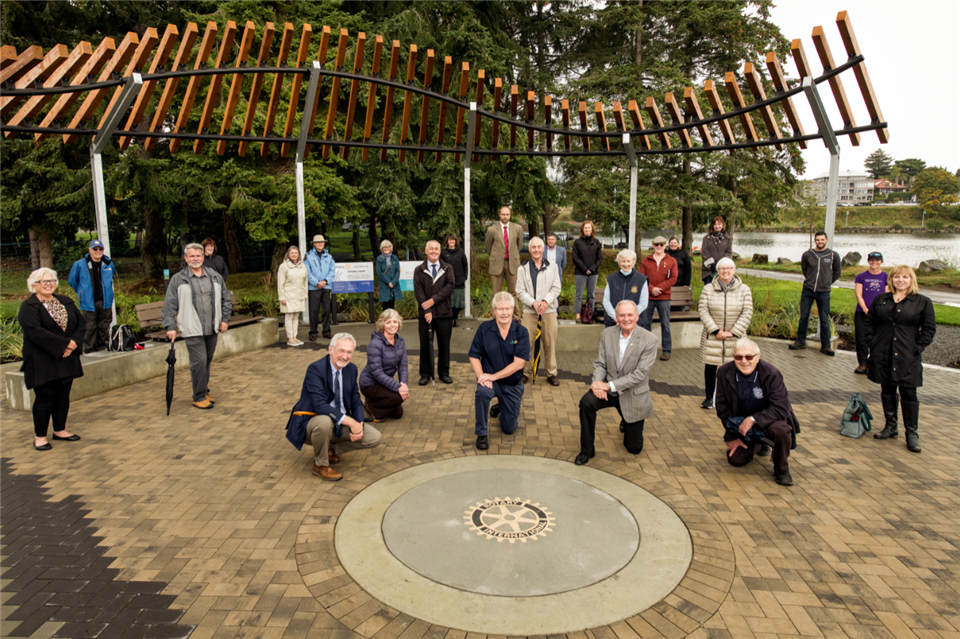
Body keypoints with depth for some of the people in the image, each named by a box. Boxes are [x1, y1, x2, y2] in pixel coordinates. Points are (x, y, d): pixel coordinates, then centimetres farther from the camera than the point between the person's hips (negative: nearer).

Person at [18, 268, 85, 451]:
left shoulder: (66, 302, 11)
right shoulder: (28, 307, -8)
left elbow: (81, 321, 6)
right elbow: (35, 331, -20)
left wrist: (74, 342, -12)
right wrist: (64, 344, -21)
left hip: (66, 359, 6)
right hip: (42, 362, -6)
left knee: (63, 395, 12)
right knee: (44, 398, -2)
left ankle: (60, 430, 26)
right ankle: (39, 436, 11)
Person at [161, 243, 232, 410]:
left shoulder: (215, 277, 9)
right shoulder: (178, 279, 0)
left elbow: (226, 299, 16)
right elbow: (169, 305, 0)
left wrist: (224, 319, 10)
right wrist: (170, 327, -5)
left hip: (212, 329, 4)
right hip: (192, 330, -4)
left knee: (208, 361, 13)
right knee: (199, 361, -7)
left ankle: (204, 391, 27)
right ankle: (199, 397, 3)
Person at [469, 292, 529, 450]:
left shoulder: (521, 332, -12)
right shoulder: (484, 329, -8)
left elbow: (518, 363, -18)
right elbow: (474, 356, -5)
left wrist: (493, 376, -23)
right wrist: (481, 376, -21)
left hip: (513, 384, 1)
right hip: (490, 379, -1)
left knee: (509, 428, 8)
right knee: (482, 391, -38)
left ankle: (500, 407, 44)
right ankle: (481, 434, -16)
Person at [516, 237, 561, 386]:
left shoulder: (552, 267, 8)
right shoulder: (523, 268, 5)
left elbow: (556, 288, 3)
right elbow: (520, 291, 1)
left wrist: (545, 301, -13)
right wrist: (533, 302, -14)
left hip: (549, 310, 1)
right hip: (529, 311, -1)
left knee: (550, 343, 3)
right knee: (527, 343, -1)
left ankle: (551, 373, 15)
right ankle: (526, 372, 13)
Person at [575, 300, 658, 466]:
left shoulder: (649, 340, -17)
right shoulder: (608, 333, -4)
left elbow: (640, 373, -21)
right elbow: (600, 363, -1)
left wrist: (610, 385, -26)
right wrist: (597, 383, -23)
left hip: (633, 395, -2)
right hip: (609, 389, 2)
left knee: (634, 448, 7)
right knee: (586, 402, -30)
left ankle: (626, 423, 44)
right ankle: (587, 450, -11)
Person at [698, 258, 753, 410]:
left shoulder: (744, 290, 2)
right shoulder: (708, 289, 1)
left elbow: (747, 313, -3)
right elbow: (703, 311, -5)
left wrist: (733, 332, -11)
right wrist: (715, 330, -14)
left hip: (735, 338, 0)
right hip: (712, 337, 0)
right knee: (710, 366, 5)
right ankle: (709, 397, 20)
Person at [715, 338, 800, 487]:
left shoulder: (771, 374, -24)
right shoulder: (724, 372, -14)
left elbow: (781, 409, -27)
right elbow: (722, 407, -4)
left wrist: (753, 419, -37)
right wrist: (733, 437, -5)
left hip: (768, 418, -3)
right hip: (742, 422, 3)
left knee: (780, 429, -36)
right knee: (736, 459, -7)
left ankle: (781, 469, -7)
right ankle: (759, 445, 30)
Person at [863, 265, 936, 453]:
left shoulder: (923, 302, 0)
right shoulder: (881, 299, 8)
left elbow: (929, 329, 1)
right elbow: (869, 323, 14)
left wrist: (917, 348, -8)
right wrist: (872, 342, 2)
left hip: (907, 359, -3)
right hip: (883, 356, 3)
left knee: (909, 394, -2)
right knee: (887, 390, 12)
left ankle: (912, 434, 8)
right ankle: (890, 427, 24)